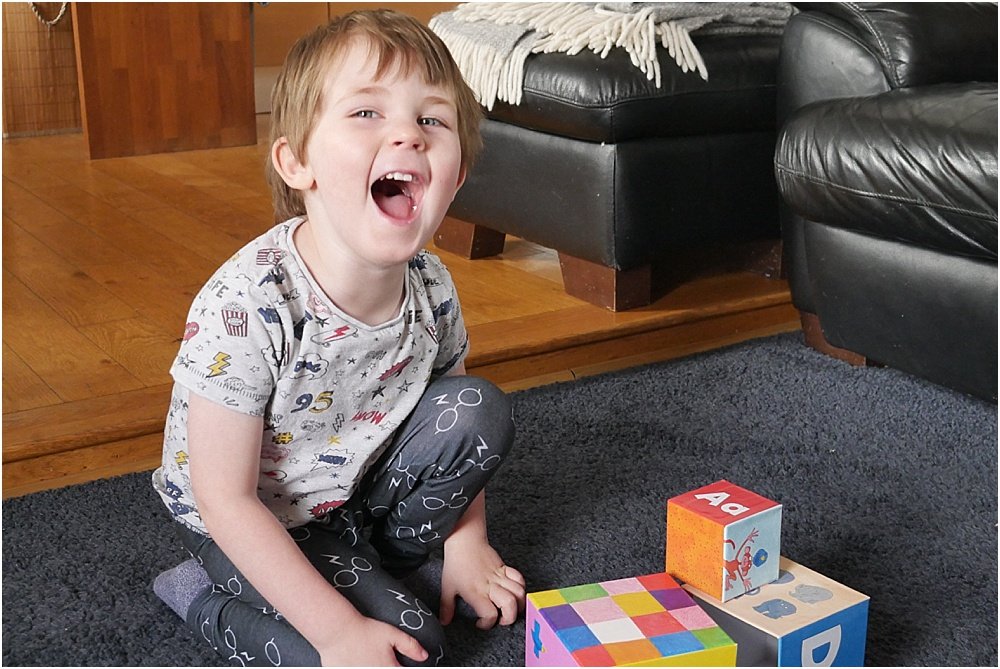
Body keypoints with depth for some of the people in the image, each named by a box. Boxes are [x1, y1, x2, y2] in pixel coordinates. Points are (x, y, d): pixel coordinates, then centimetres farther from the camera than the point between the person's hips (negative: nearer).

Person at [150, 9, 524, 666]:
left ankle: (371, 564, 5)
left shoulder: (431, 287, -14)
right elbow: (224, 498, -27)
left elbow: (459, 433, 6)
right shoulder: (244, 308, -33)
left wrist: (466, 541, -2)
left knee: (482, 410, -11)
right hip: (254, 528, -5)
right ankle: (205, 598, 3)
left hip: (359, 485, 6)